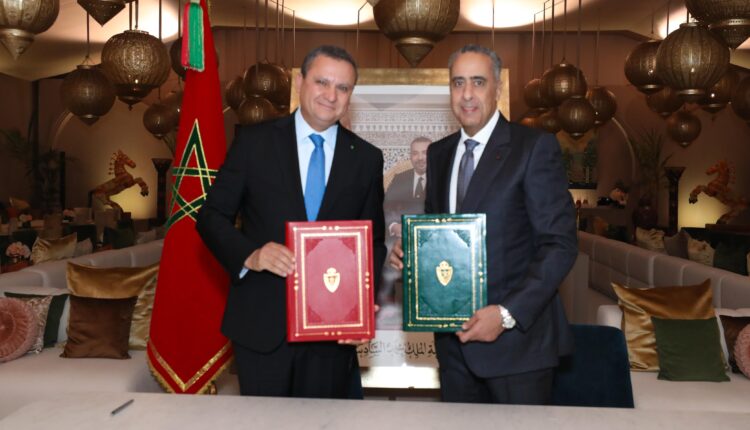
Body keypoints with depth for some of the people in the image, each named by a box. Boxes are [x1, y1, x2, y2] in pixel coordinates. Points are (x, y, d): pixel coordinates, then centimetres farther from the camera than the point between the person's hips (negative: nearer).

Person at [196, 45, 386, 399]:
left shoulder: (367, 159, 4)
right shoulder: (253, 141, -1)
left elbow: (373, 240, 8)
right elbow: (212, 215, 0)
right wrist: (250, 255, -19)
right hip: (261, 322, -1)